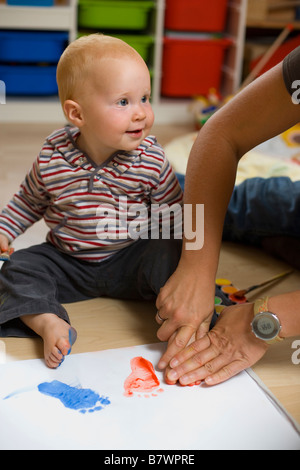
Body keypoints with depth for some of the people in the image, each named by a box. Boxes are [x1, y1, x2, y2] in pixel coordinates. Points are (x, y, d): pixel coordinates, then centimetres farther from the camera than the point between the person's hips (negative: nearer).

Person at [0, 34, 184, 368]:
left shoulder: (152, 159, -12)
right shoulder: (52, 159, -10)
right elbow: (29, 201, 10)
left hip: (131, 260, -2)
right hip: (68, 262, 2)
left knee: (169, 254, -28)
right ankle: (47, 322, -33)